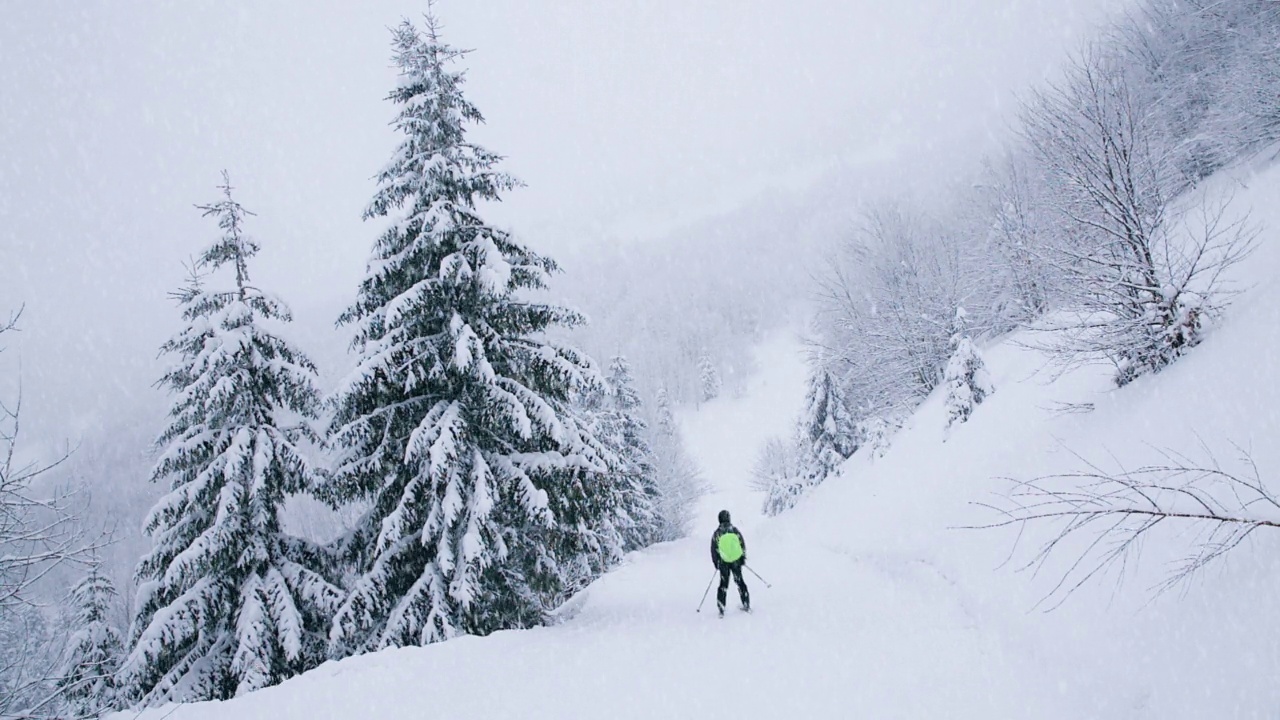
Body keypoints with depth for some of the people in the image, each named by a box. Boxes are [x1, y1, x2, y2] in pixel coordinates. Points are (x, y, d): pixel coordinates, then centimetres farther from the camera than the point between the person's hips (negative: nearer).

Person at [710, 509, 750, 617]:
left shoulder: (716, 533, -8)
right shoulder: (734, 530, -6)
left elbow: (713, 549, -2)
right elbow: (743, 544, -1)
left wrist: (715, 562, 10)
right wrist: (743, 557, 10)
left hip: (723, 563, 0)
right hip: (736, 561, 0)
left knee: (723, 585, 10)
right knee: (740, 582, 17)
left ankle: (721, 609, 4)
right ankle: (746, 605, 21)